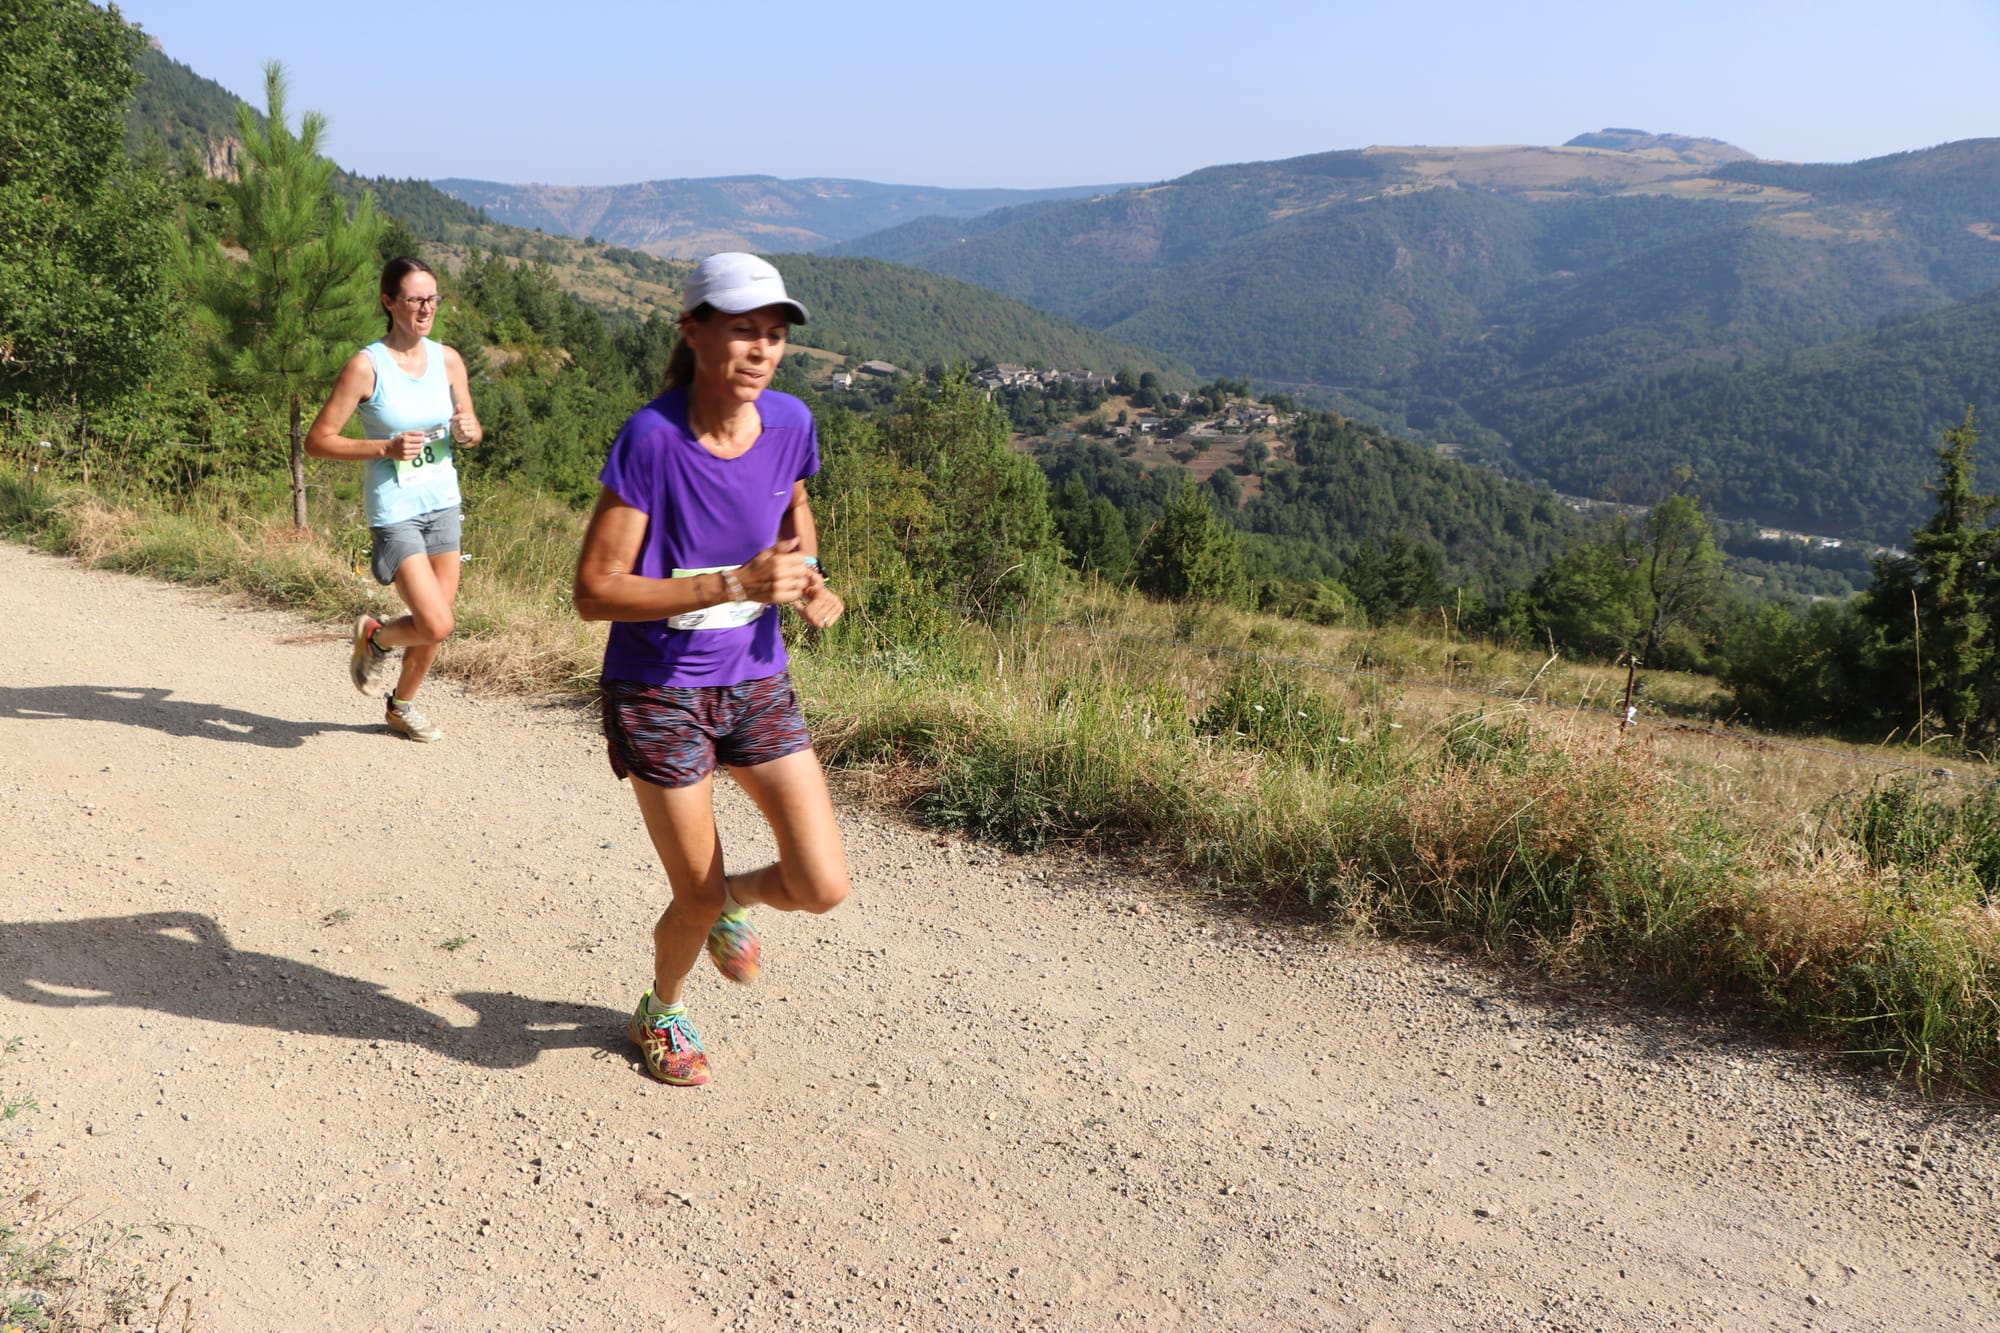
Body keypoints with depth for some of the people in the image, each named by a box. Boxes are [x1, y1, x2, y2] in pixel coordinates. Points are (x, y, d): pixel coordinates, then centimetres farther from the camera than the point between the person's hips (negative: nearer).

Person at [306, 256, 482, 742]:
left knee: (435, 622, 12)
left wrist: (468, 430, -8)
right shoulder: (366, 365, -12)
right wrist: (385, 448, -22)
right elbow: (317, 441, -11)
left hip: (442, 502, 6)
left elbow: (470, 428, 16)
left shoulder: (448, 360, 3)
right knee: (436, 625, -14)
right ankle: (373, 636, 20)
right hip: (393, 509, -6)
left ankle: (402, 705, 37)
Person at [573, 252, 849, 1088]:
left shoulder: (788, 423, -6)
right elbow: (594, 592, -21)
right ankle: (661, 1012, 41)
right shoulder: (652, 438, -21)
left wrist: (807, 579, -4)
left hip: (756, 683, 4)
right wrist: (734, 585, -29)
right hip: (659, 694, -4)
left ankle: (728, 901, 34)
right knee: (697, 899, 6)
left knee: (822, 887, -2)